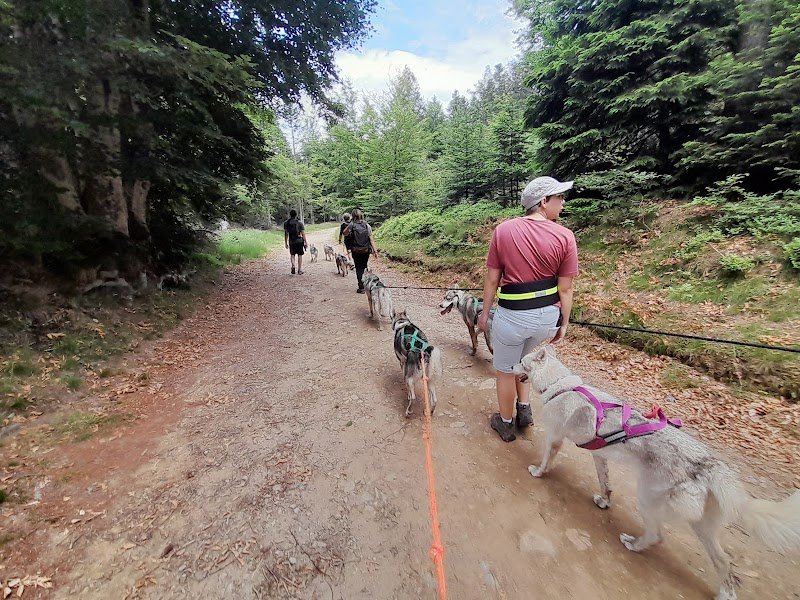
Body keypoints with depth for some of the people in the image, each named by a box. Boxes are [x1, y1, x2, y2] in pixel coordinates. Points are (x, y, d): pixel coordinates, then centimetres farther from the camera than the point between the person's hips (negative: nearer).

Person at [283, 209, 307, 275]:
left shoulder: (286, 223, 2)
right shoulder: (299, 222, -5)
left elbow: (286, 234, 3)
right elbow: (303, 233, -6)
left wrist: (286, 243, 11)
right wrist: (305, 242, 0)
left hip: (291, 242, 2)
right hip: (299, 241, -2)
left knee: (292, 254, 17)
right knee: (300, 255, 7)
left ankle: (293, 265, -8)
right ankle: (299, 270, 8)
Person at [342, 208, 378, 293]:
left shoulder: (351, 225, -8)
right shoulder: (367, 225, -5)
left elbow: (344, 233, 7)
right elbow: (371, 239, -6)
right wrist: (375, 251, -4)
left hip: (356, 251, -1)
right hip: (366, 250, 2)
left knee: (359, 268, 7)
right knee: (364, 267, 18)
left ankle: (361, 287, 6)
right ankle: (365, 284, 23)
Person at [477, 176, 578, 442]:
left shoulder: (503, 230, -8)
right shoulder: (565, 236, -7)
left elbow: (492, 279, -4)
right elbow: (565, 288, -3)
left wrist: (485, 312, 8)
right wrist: (564, 323, 10)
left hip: (512, 315, -2)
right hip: (548, 315, 3)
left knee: (505, 370, 19)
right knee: (523, 359, 32)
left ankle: (506, 424, 38)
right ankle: (524, 409, 39)